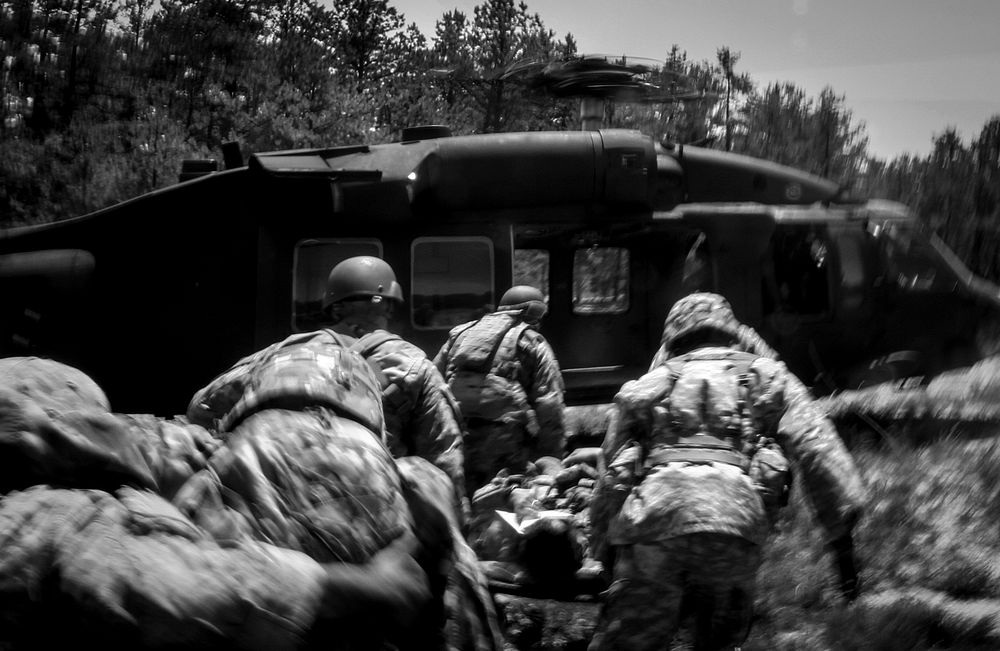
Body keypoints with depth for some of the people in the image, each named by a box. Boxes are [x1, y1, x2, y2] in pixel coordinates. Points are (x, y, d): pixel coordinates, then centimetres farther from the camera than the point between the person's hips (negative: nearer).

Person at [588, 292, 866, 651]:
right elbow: (817, 449, 12)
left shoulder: (644, 387, 28)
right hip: (734, 521, 0)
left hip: (650, 521, 1)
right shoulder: (766, 377, 25)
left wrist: (606, 555, 33)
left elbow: (610, 484, 27)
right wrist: (842, 538, 8)